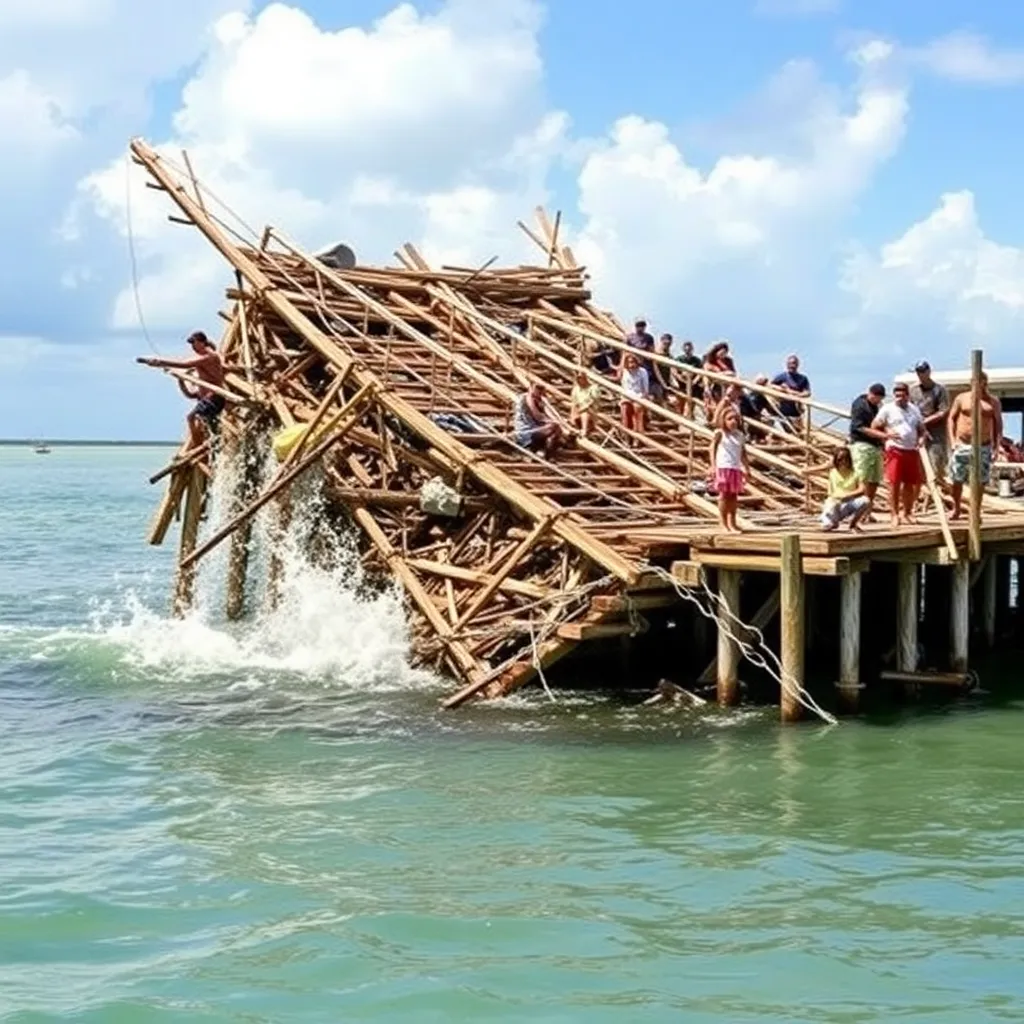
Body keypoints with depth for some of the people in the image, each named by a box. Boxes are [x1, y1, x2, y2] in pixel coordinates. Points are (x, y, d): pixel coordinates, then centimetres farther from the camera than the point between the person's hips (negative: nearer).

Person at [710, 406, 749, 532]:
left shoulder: (739, 435, 12)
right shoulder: (720, 433, -3)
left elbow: (743, 453, 17)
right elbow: (712, 449, -4)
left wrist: (747, 468, 13)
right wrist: (714, 467, -12)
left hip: (736, 468, 5)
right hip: (723, 467, -5)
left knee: (734, 495, 8)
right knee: (724, 494, -5)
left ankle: (732, 522, 16)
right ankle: (723, 523, 0)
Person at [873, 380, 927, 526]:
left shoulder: (914, 410, 14)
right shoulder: (887, 409, 0)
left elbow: (922, 429, 20)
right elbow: (874, 427, -1)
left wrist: (922, 438, -2)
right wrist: (886, 434, -17)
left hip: (912, 451, 5)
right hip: (895, 450, -5)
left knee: (910, 483, 9)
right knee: (894, 483, -8)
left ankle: (907, 512, 21)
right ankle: (895, 515, -3)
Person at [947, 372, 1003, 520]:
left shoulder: (994, 401, 6)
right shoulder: (961, 398, 4)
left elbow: (998, 423, 9)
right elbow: (951, 418, 7)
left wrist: (997, 444, 2)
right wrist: (952, 440, -1)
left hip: (984, 446, 1)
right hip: (962, 445, 0)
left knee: (980, 481, 1)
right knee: (957, 480, 2)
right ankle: (957, 508, 20)